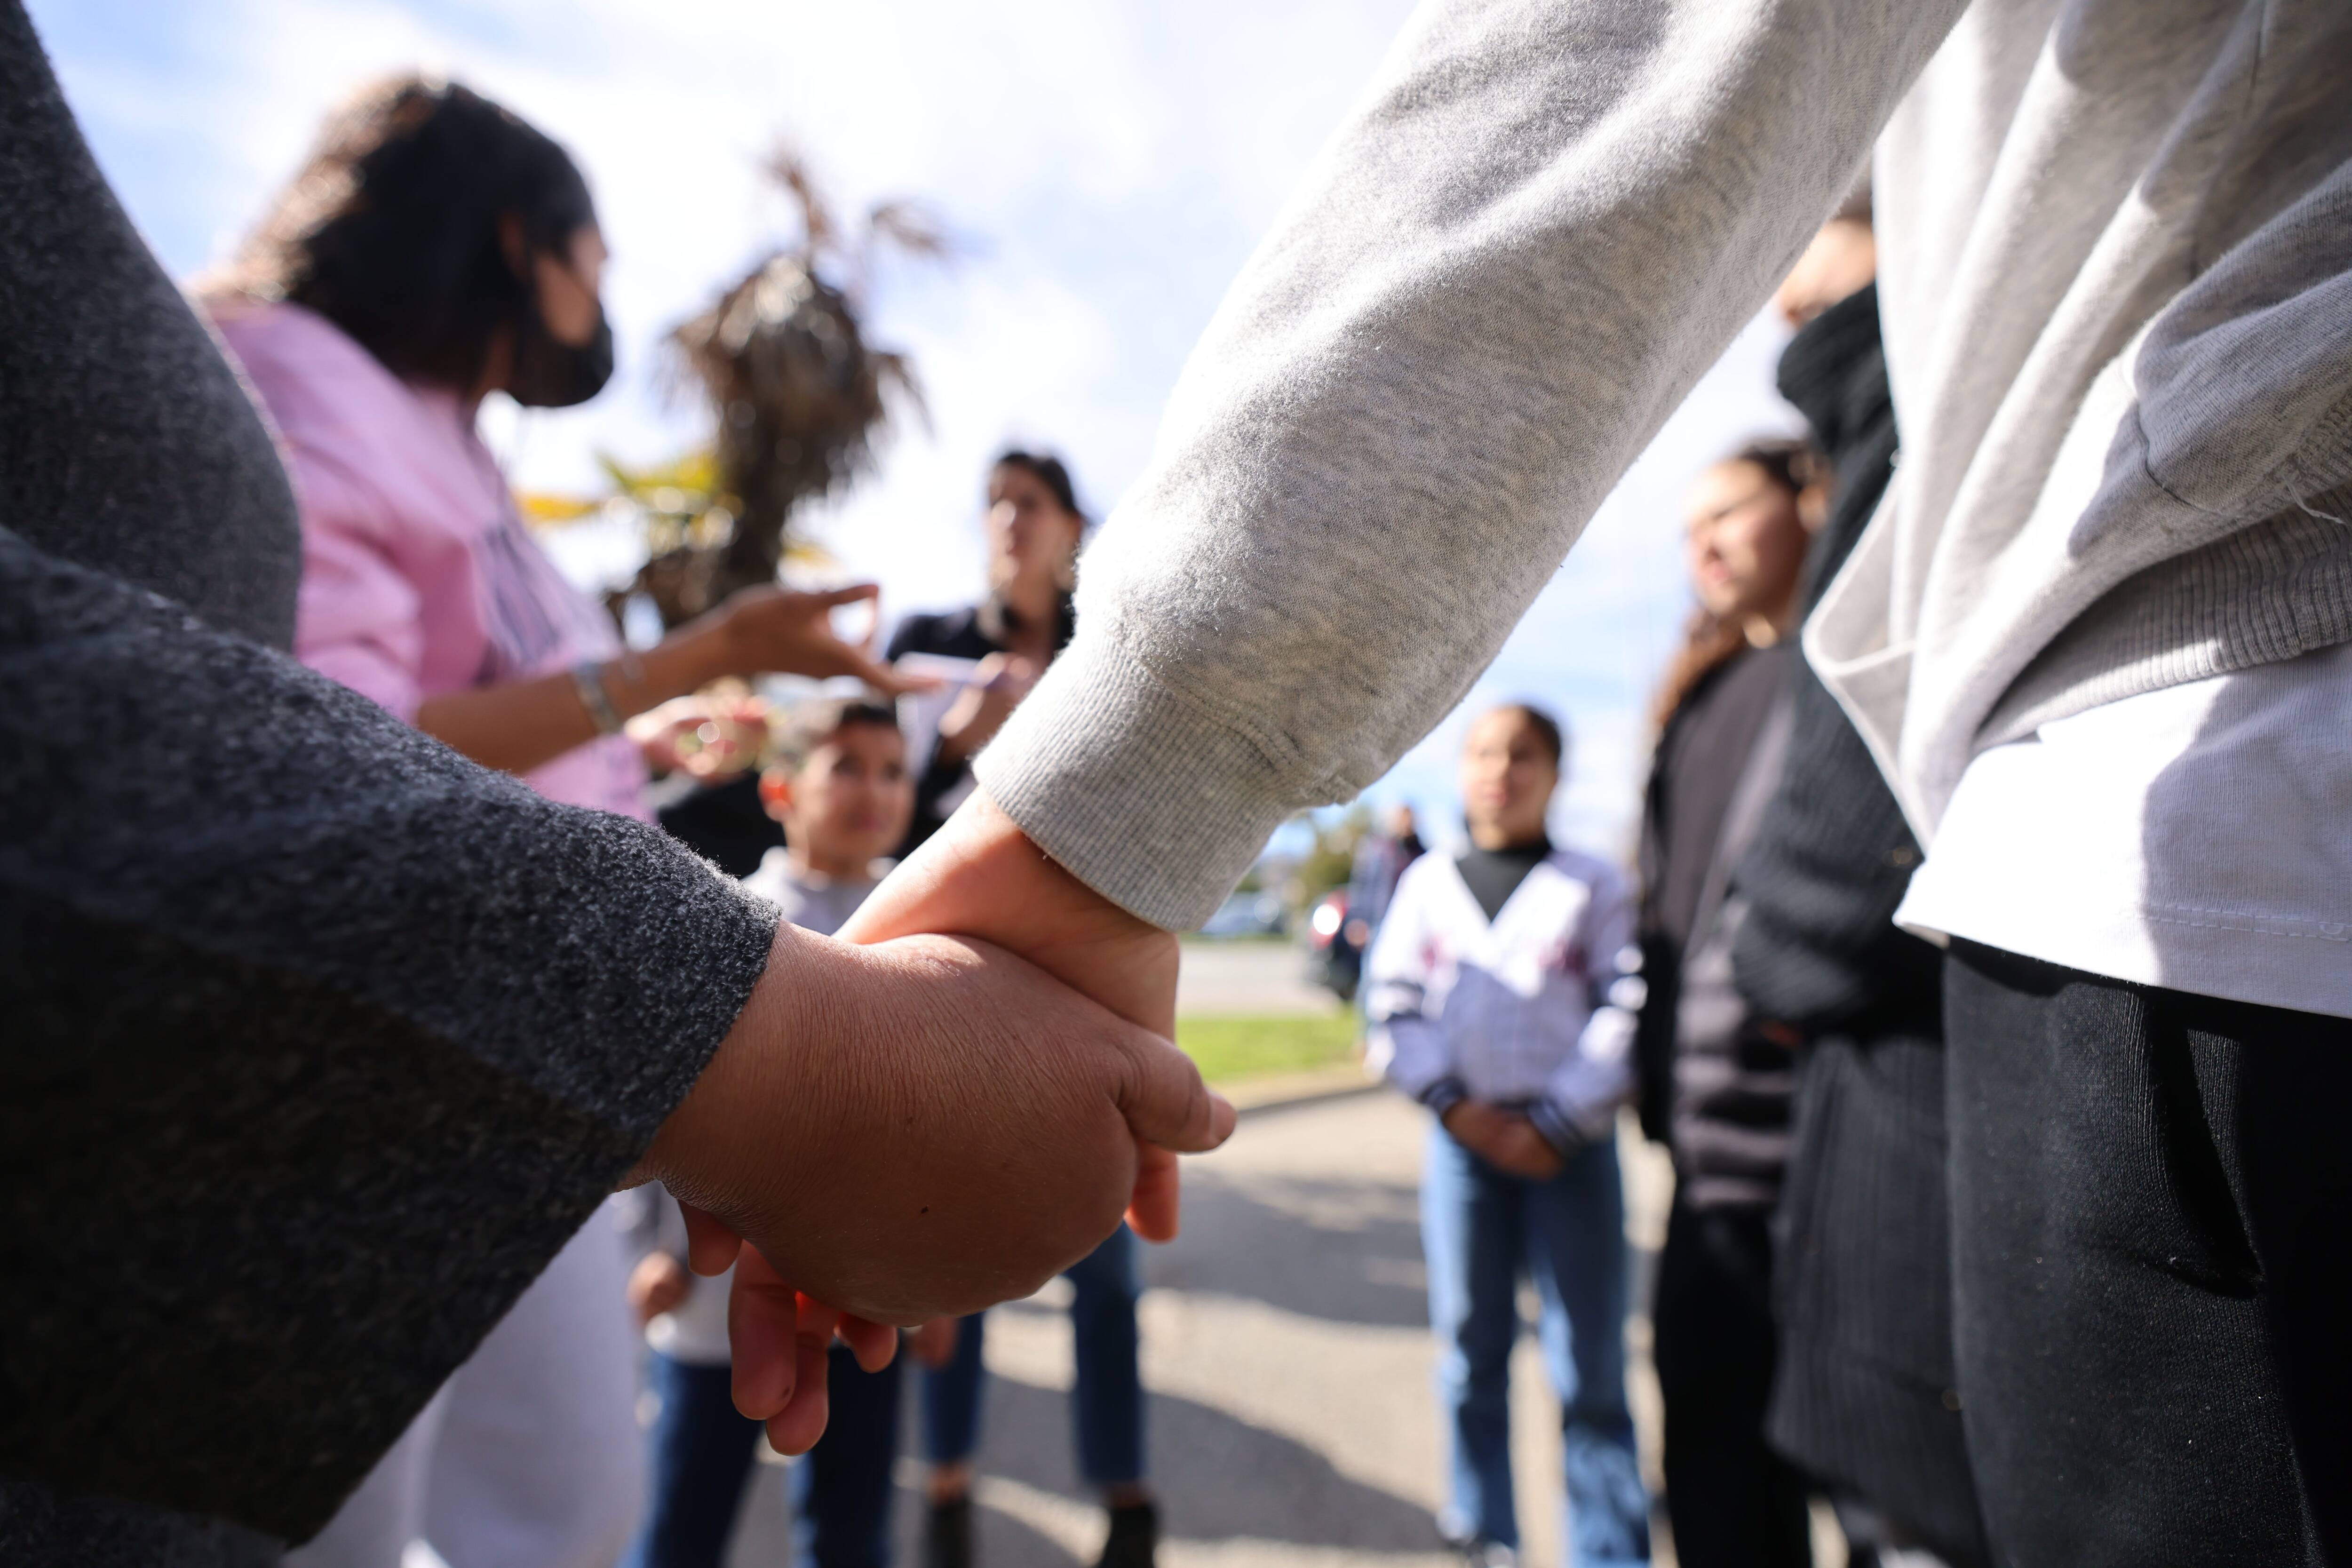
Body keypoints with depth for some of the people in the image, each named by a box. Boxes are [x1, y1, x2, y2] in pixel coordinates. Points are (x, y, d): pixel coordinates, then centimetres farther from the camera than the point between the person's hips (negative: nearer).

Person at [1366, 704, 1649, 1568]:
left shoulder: (1593, 886, 4)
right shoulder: (1427, 883, 9)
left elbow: (1625, 1014, -3)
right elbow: (1393, 1009, 4)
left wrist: (1555, 1126, -11)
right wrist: (1456, 1106, -9)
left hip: (1570, 1143, -1)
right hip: (1464, 1135, 2)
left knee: (1588, 1364, 1)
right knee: (1471, 1350, 10)